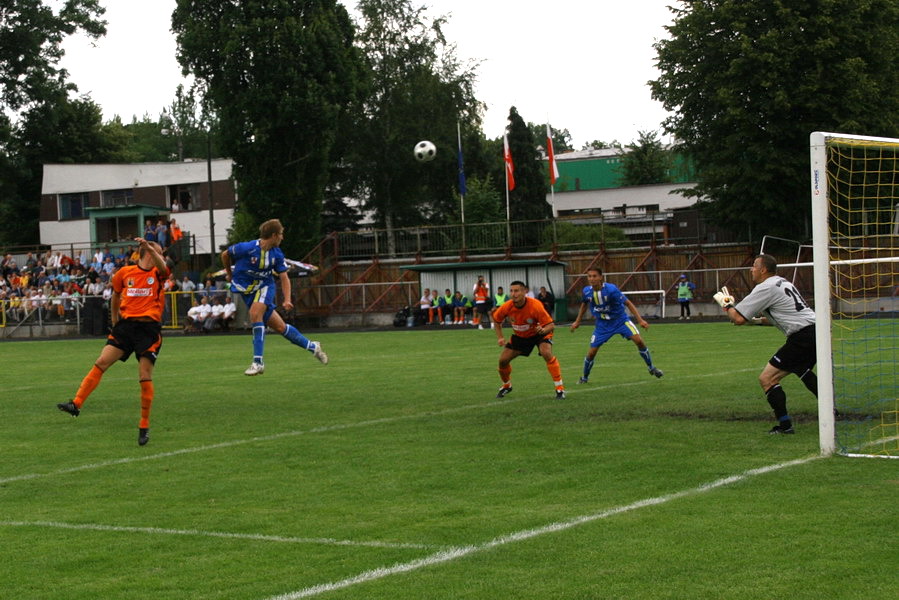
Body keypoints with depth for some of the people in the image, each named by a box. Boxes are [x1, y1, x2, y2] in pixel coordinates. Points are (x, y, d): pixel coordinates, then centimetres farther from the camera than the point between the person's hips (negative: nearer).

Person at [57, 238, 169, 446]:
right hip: (126, 325, 2)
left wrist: (148, 246, -33)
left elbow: (162, 266, -21)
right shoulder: (125, 272, 8)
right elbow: (116, 295, 24)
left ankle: (144, 426, 6)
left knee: (145, 377, -4)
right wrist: (115, 321, 25)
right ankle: (76, 404, -10)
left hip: (149, 329, -2)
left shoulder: (158, 273, 3)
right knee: (101, 363, -9)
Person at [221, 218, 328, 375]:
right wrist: (229, 274, 14)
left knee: (255, 313, -31)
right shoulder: (246, 248, -20)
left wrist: (287, 300, -15)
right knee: (279, 326, 0)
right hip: (246, 289, 0)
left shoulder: (277, 254, -9)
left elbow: (284, 278, -1)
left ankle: (258, 362, -28)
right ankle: (312, 347, 18)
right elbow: (225, 255, -2)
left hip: (265, 286, 0)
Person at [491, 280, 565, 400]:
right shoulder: (507, 307, -22)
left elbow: (551, 325, -29)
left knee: (547, 354, -31)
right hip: (520, 336, 4)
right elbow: (496, 319, 2)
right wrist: (500, 337, -7)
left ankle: (559, 389, -23)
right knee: (503, 360, -2)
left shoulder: (535, 306, -33)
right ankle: (506, 386, 30)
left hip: (539, 333, -4)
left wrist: (543, 330, -51)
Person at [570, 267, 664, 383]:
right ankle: (584, 377, 24)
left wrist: (640, 320, -25)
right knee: (592, 352, -2)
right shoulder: (586, 292, -13)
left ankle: (651, 368, 0)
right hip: (602, 324, 3)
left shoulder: (611, 289, -26)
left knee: (638, 340, -20)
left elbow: (628, 303, -20)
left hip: (620, 320, -3)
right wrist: (577, 321, 16)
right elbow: (584, 304, 12)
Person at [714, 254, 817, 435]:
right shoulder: (783, 283, 19)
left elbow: (738, 319, -11)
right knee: (803, 371, 37)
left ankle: (785, 424, -13)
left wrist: (725, 304, 8)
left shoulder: (764, 288, -10)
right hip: (815, 330, 10)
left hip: (802, 337, -10)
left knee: (766, 379, -9)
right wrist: (760, 319, 29)